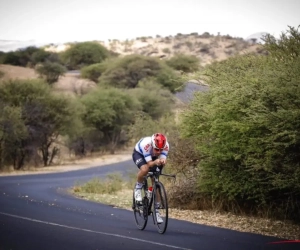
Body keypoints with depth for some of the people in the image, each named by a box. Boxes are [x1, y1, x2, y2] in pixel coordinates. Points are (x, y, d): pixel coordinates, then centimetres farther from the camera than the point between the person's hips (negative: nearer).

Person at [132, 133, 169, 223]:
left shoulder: (165, 145, -32)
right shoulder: (146, 144, -41)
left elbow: (163, 160, -34)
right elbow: (149, 163, -39)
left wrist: (162, 161, -58)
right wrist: (155, 162, -61)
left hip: (153, 157, 4)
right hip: (139, 154, -3)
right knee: (145, 169, -37)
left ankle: (156, 210, 4)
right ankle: (138, 188, -7)